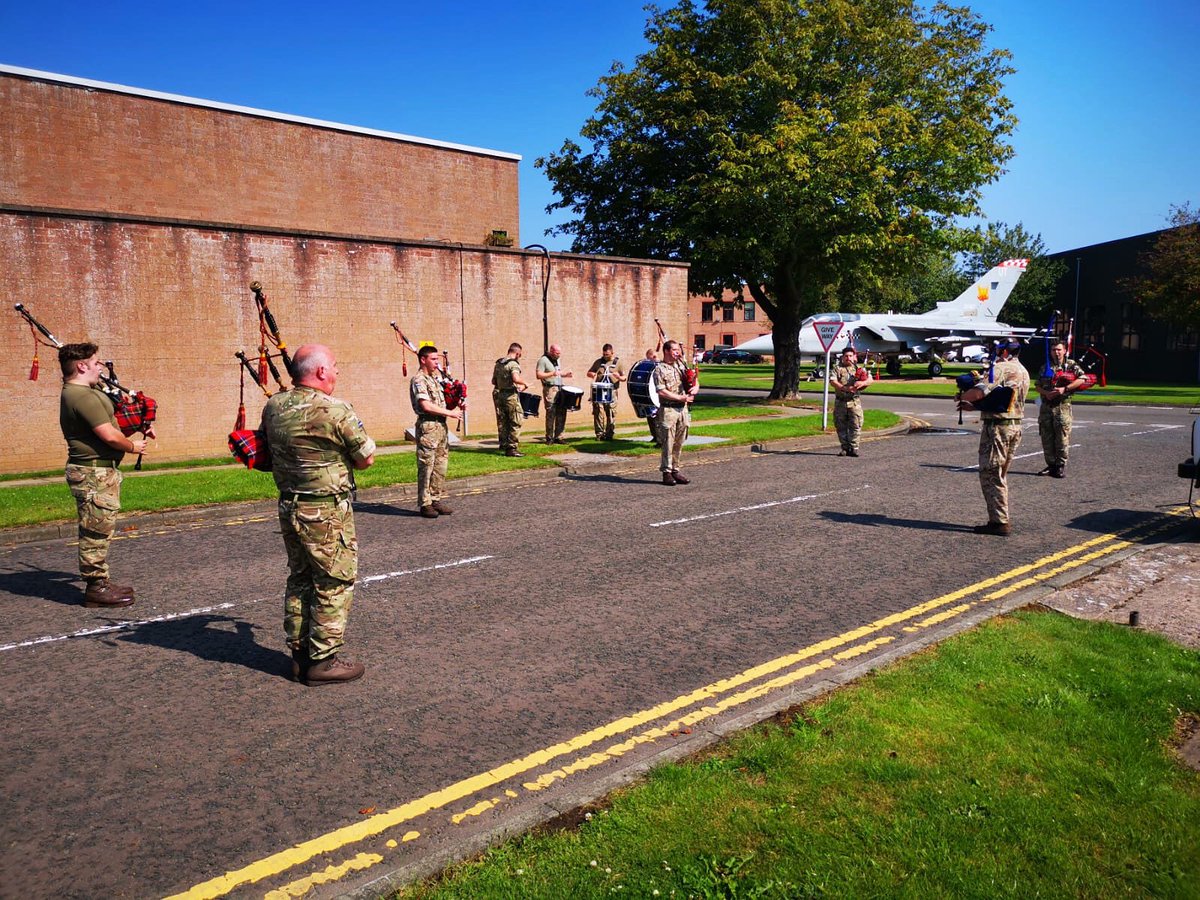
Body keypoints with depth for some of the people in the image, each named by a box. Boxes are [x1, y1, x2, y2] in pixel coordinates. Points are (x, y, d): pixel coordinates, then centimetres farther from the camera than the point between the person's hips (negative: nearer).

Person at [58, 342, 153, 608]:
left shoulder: (80, 392, 16)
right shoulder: (83, 396, -19)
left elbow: (108, 423, 21)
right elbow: (109, 435, -22)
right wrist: (133, 446, -3)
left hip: (100, 470, 11)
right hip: (93, 473, -11)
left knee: (99, 531, 16)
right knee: (96, 531, -3)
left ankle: (100, 581, 25)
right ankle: (96, 588, 4)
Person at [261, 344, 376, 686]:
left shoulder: (273, 407, 3)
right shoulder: (335, 410, -18)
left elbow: (266, 451, 16)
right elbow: (367, 459, -10)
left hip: (288, 507, 8)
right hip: (327, 513, -7)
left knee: (299, 580, 18)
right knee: (333, 585, 4)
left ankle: (299, 654, 27)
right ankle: (323, 661, 9)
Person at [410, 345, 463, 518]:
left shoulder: (436, 377, 17)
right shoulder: (419, 380, -11)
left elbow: (444, 399, 26)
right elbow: (426, 405, -20)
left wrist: (459, 404, 4)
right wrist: (450, 413, -14)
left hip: (441, 425, 9)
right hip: (427, 426, -9)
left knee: (441, 465, 11)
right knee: (426, 466, -2)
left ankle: (436, 500, 20)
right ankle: (424, 504, 5)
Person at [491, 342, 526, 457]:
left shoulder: (498, 364, 11)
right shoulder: (513, 364, -14)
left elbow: (493, 381, 16)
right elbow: (516, 379, -29)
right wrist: (524, 383, -11)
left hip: (498, 394, 8)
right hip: (510, 395, -8)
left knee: (502, 422, 17)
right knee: (515, 422, -1)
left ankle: (503, 445, 26)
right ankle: (512, 448, -4)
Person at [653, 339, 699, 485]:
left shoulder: (681, 366, 13)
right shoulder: (660, 369, -6)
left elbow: (694, 379, 19)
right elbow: (661, 391, -13)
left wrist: (695, 387, -5)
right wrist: (681, 398, -15)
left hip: (682, 409, 6)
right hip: (668, 409, -6)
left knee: (679, 443, 10)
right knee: (668, 442, -2)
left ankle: (675, 471, 18)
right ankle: (666, 472, 5)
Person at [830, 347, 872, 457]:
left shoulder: (859, 368, 11)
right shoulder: (837, 369, 5)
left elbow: (870, 379, 4)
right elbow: (832, 381, -9)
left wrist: (862, 382, -19)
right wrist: (844, 388, -22)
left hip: (855, 401, 0)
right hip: (840, 402, 0)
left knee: (856, 425, -5)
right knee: (841, 426, 4)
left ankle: (854, 448, 2)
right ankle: (845, 448, 15)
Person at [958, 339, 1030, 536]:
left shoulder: (1000, 368, -12)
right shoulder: (1023, 371, 16)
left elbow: (983, 392, -25)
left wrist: (964, 398, -6)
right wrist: (974, 406, 13)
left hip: (997, 426, -9)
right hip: (1015, 425, 9)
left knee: (990, 474, -4)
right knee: (1000, 475, 17)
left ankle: (999, 522, -4)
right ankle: (1002, 518, 20)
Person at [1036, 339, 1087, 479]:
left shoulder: (1071, 365, 3)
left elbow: (1082, 379, -10)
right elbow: (1038, 386, 12)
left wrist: (1064, 389, -18)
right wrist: (1046, 393, -8)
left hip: (1062, 406, -4)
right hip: (1046, 406, 4)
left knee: (1062, 438, -3)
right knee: (1046, 438, 6)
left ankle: (1061, 466, 4)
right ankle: (1051, 465, 16)